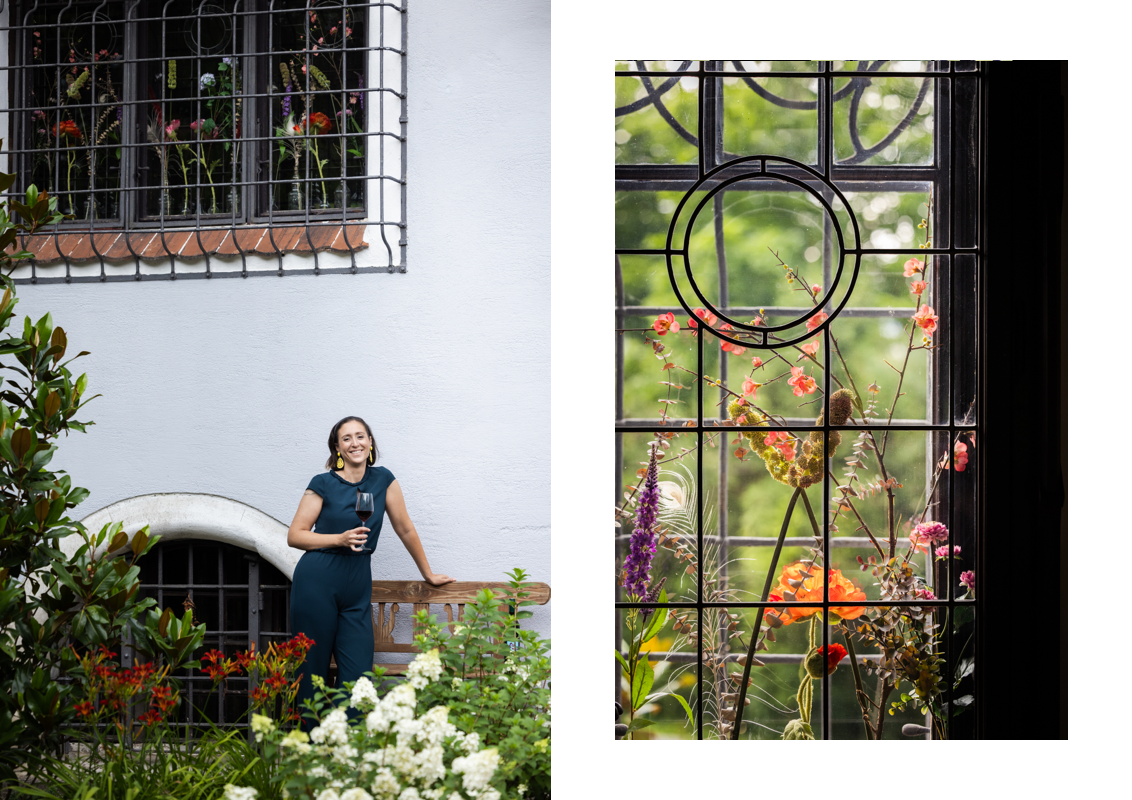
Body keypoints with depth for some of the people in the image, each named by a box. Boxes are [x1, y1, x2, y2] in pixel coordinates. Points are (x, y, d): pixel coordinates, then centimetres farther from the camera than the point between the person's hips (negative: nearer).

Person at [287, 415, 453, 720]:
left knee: (358, 678, -6)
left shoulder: (383, 480, 7)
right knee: (312, 673, 0)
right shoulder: (323, 484, -1)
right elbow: (294, 535, -1)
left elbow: (405, 529, 16)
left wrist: (428, 574, 22)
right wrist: (340, 539, -13)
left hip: (357, 590, 3)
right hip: (317, 583, -3)